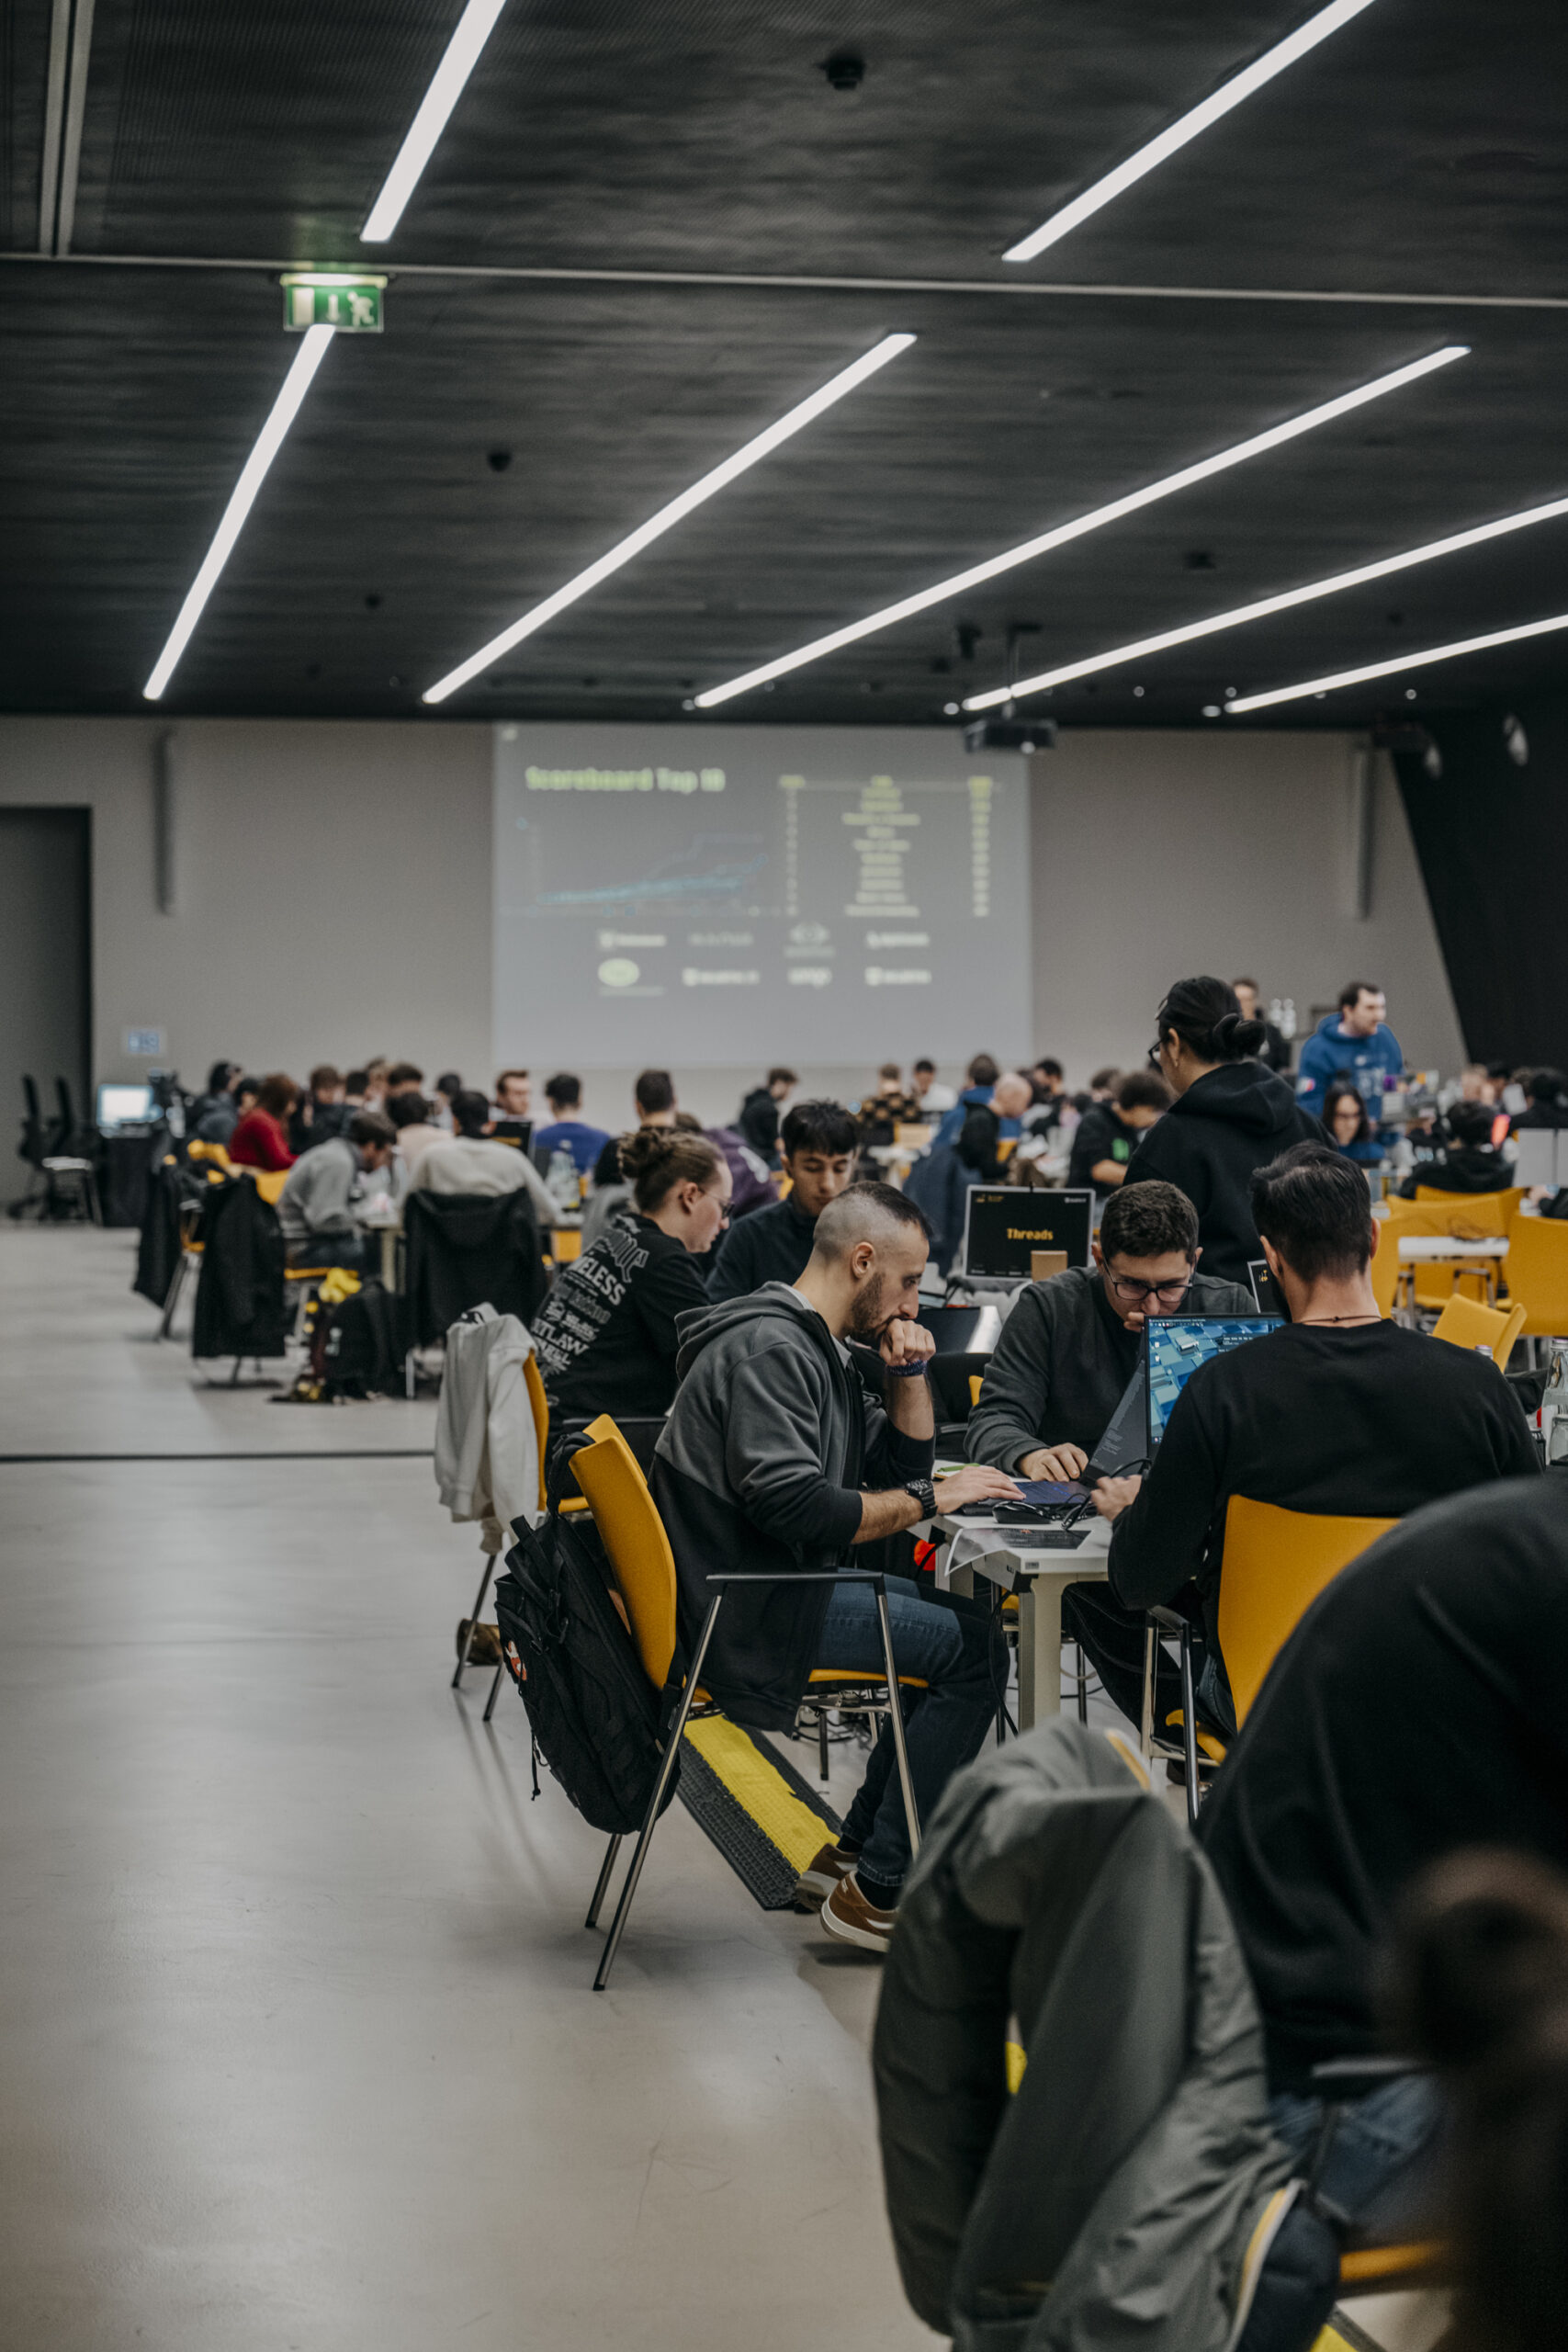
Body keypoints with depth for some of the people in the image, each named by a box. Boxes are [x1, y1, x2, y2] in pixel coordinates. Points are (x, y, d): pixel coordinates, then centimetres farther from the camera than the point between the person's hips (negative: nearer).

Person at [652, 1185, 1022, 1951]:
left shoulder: (817, 1347, 16)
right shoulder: (769, 1350, -18)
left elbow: (901, 1465, 20)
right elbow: (796, 1506, -28)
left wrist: (908, 1372, 4)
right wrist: (931, 1499, -18)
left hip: (774, 1583, 11)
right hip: (745, 1611, -11)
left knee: (964, 1621, 16)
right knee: (972, 1650, -13)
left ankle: (854, 1851, 18)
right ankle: (877, 1893, -9)